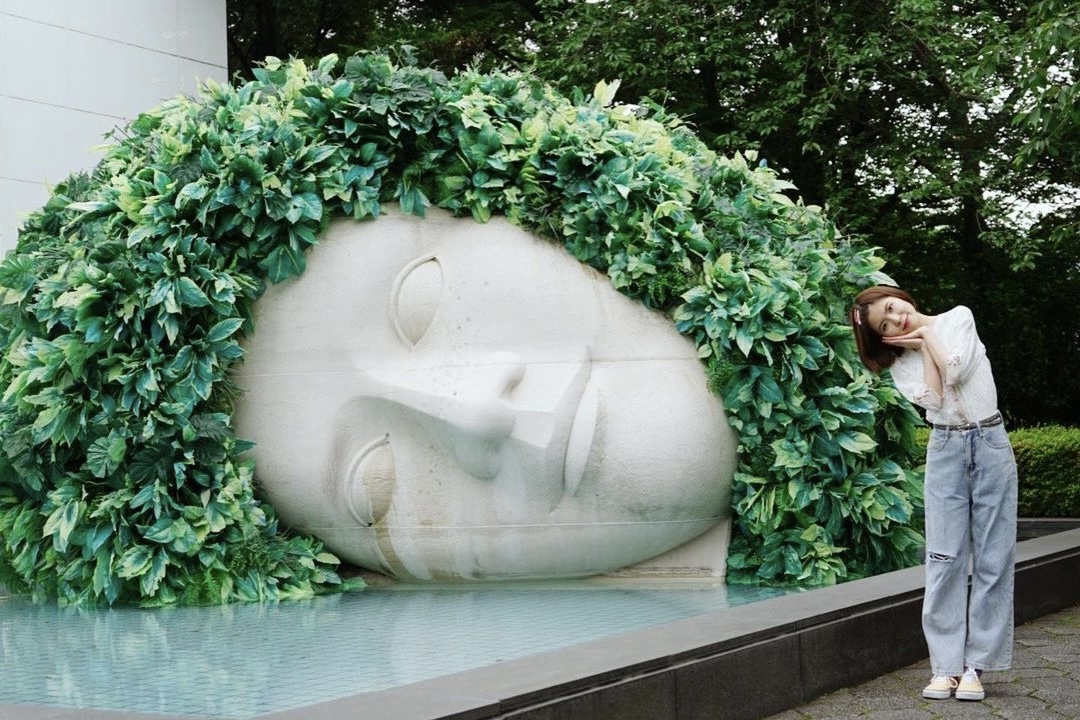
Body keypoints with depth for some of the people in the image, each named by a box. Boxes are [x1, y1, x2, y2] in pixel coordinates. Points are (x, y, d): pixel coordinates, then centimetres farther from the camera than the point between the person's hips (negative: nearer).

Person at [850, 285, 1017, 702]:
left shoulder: (959, 318, 4)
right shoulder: (900, 363, 5)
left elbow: (955, 368, -12)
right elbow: (933, 398, -12)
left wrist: (928, 335, 0)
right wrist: (923, 348, -4)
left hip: (991, 443, -1)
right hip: (946, 451, 1)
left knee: (993, 558, -2)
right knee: (945, 559, -7)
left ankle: (975, 665, 2)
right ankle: (946, 666, -4)